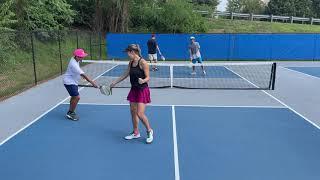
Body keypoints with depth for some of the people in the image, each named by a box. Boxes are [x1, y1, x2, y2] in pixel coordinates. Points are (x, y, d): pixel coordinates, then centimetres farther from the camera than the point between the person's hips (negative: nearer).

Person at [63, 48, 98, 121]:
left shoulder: (75, 59, -1)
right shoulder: (74, 64, -29)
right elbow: (83, 75, -32)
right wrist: (92, 82, -32)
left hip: (73, 82, 10)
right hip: (69, 82, -10)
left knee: (74, 97, 21)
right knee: (77, 97, -14)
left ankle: (70, 112, 37)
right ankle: (70, 113, 3)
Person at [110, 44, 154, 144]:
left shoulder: (142, 62, -16)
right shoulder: (131, 63, 7)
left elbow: (148, 77, -15)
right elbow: (125, 75, 18)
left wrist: (143, 81, -37)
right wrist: (115, 83, 23)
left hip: (142, 90, -8)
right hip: (134, 90, 8)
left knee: (140, 114, -9)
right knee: (133, 112, 12)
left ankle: (149, 131, 16)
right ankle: (136, 133, 28)